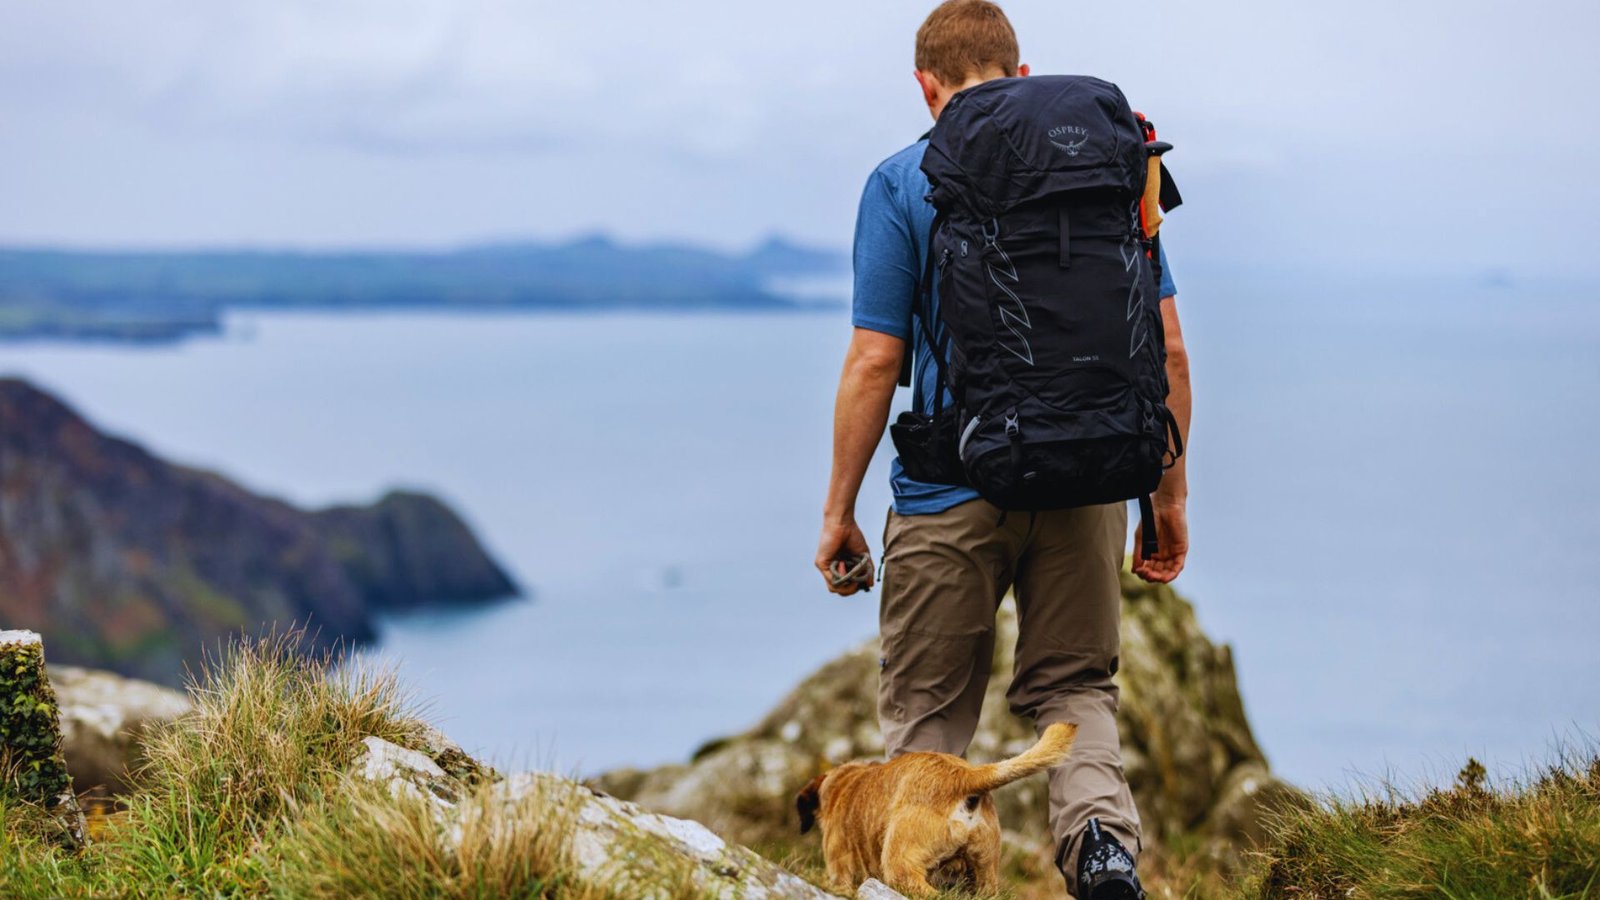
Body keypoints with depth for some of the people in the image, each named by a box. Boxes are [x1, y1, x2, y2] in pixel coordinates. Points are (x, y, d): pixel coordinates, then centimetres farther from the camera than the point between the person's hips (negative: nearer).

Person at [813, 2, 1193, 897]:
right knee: (1075, 686, 15)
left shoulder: (904, 183, -4)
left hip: (951, 496, -3)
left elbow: (875, 362, -7)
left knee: (927, 713, 11)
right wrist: (1170, 497, 12)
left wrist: (839, 511, 1)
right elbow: (1167, 352, 4)